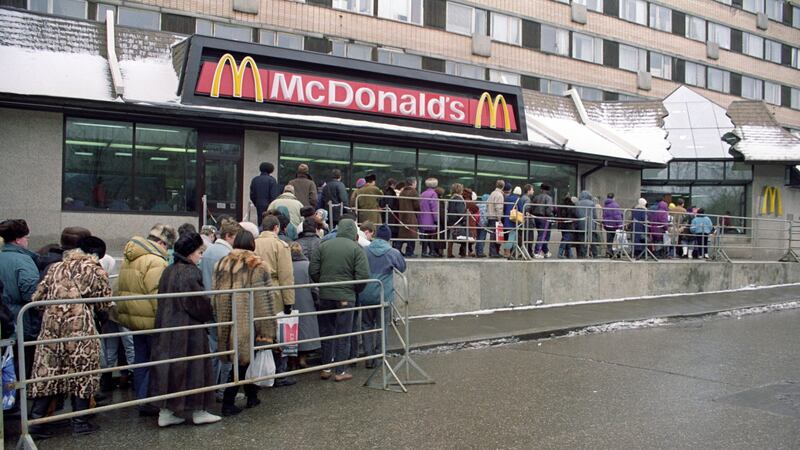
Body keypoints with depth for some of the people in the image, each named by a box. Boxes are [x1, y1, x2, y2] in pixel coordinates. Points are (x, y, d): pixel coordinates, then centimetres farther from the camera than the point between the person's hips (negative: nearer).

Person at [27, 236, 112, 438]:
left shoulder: (56, 267, 14)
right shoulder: (97, 271, 2)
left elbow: (37, 297, 12)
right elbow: (104, 304, 3)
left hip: (51, 326, 4)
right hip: (80, 328, -4)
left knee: (46, 373, 10)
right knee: (81, 373, 8)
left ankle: (36, 421, 10)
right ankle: (80, 422, 13)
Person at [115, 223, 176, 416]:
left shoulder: (129, 258, 13)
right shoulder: (155, 261, -18)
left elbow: (120, 290, 20)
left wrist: (122, 313, 25)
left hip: (132, 318, 9)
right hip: (150, 319, -9)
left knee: (141, 360, 16)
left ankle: (142, 400, 24)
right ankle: (146, 401, 0)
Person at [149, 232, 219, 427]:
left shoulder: (168, 271, 8)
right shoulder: (190, 273, -16)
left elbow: (163, 301, 13)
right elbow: (199, 302, -16)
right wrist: (212, 313, 2)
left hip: (166, 328, 8)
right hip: (188, 330, -7)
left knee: (169, 366, 10)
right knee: (193, 367, 4)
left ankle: (165, 413, 14)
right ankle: (198, 411, 15)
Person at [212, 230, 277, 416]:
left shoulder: (222, 264, 7)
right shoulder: (257, 266, -9)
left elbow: (215, 295, 11)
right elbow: (264, 299, -12)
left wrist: (220, 320, 18)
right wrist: (268, 331, -9)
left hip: (227, 322, 5)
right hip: (248, 322, -5)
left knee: (242, 361, 17)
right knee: (244, 361, 5)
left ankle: (251, 397, 29)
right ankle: (228, 403, 6)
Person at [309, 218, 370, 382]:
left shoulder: (323, 246, 3)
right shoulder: (356, 249, -6)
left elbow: (313, 270, 1)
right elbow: (363, 275, -12)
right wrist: (355, 290, 5)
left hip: (325, 295, 3)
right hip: (345, 297, -3)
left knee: (326, 332, 14)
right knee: (343, 334, 6)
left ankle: (326, 369, 20)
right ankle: (340, 371, 10)